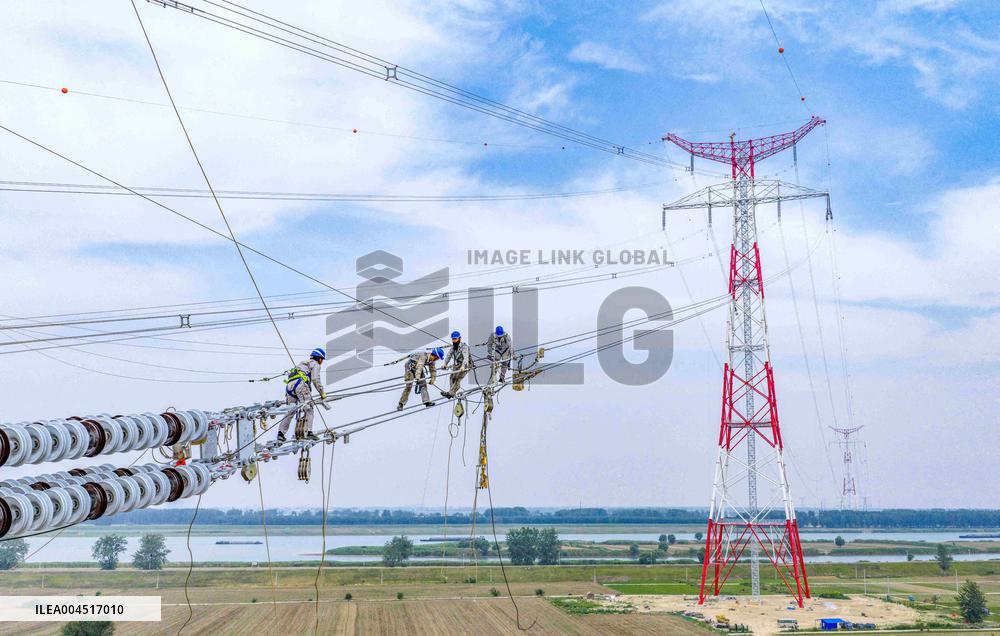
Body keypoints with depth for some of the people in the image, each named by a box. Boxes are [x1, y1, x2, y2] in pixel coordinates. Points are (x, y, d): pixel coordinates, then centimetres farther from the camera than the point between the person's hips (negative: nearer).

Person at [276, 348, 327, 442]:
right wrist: (322, 393, 3)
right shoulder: (315, 364, 13)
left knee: (290, 411, 12)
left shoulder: (303, 363, 36)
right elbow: (315, 379, -1)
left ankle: (281, 432, 4)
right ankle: (309, 432, -21)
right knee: (308, 409, -8)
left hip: (289, 385, 7)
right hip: (300, 384, -7)